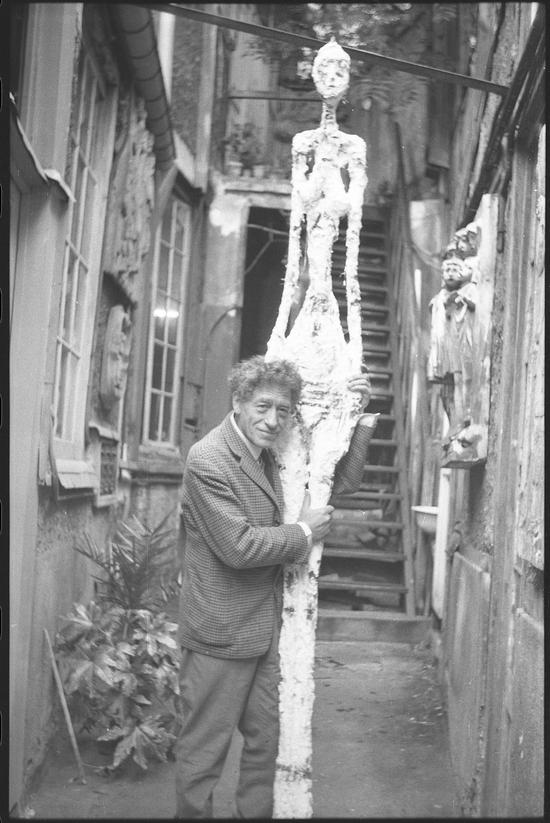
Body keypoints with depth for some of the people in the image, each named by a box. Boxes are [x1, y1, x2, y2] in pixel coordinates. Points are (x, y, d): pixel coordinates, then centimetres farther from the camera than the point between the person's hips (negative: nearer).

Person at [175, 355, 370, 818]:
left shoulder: (271, 455, 9)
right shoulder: (207, 461, -17)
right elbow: (239, 546, -23)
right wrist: (305, 533, -11)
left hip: (269, 625, 8)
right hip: (222, 630, -8)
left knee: (267, 740, 16)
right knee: (205, 747, 4)